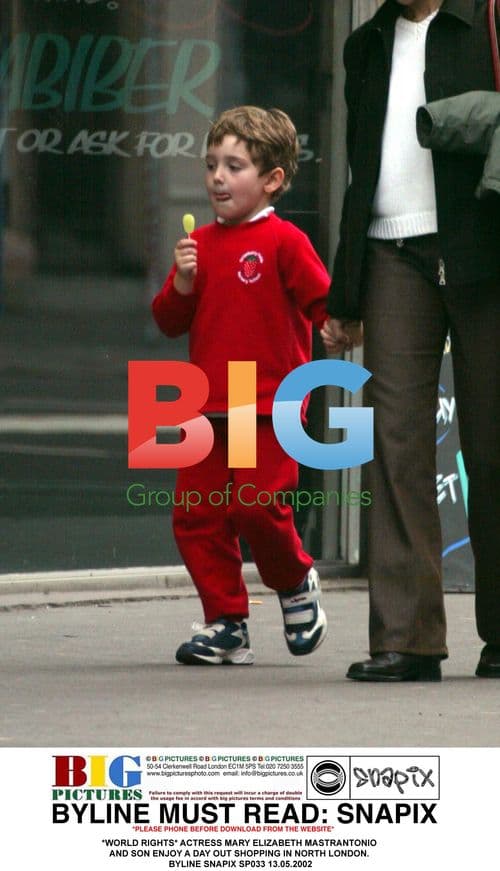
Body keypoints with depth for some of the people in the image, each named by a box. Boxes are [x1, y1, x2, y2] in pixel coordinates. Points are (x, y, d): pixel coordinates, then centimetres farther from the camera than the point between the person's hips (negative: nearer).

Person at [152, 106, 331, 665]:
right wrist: (182, 285, -6)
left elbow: (323, 301, -6)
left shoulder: (284, 242, -6)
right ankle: (226, 625, 11)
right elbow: (170, 322, 11)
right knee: (196, 515, 2)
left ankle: (296, 583, 16)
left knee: (257, 507, -14)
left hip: (270, 408, -6)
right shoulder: (202, 244, 11)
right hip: (208, 407, 6)